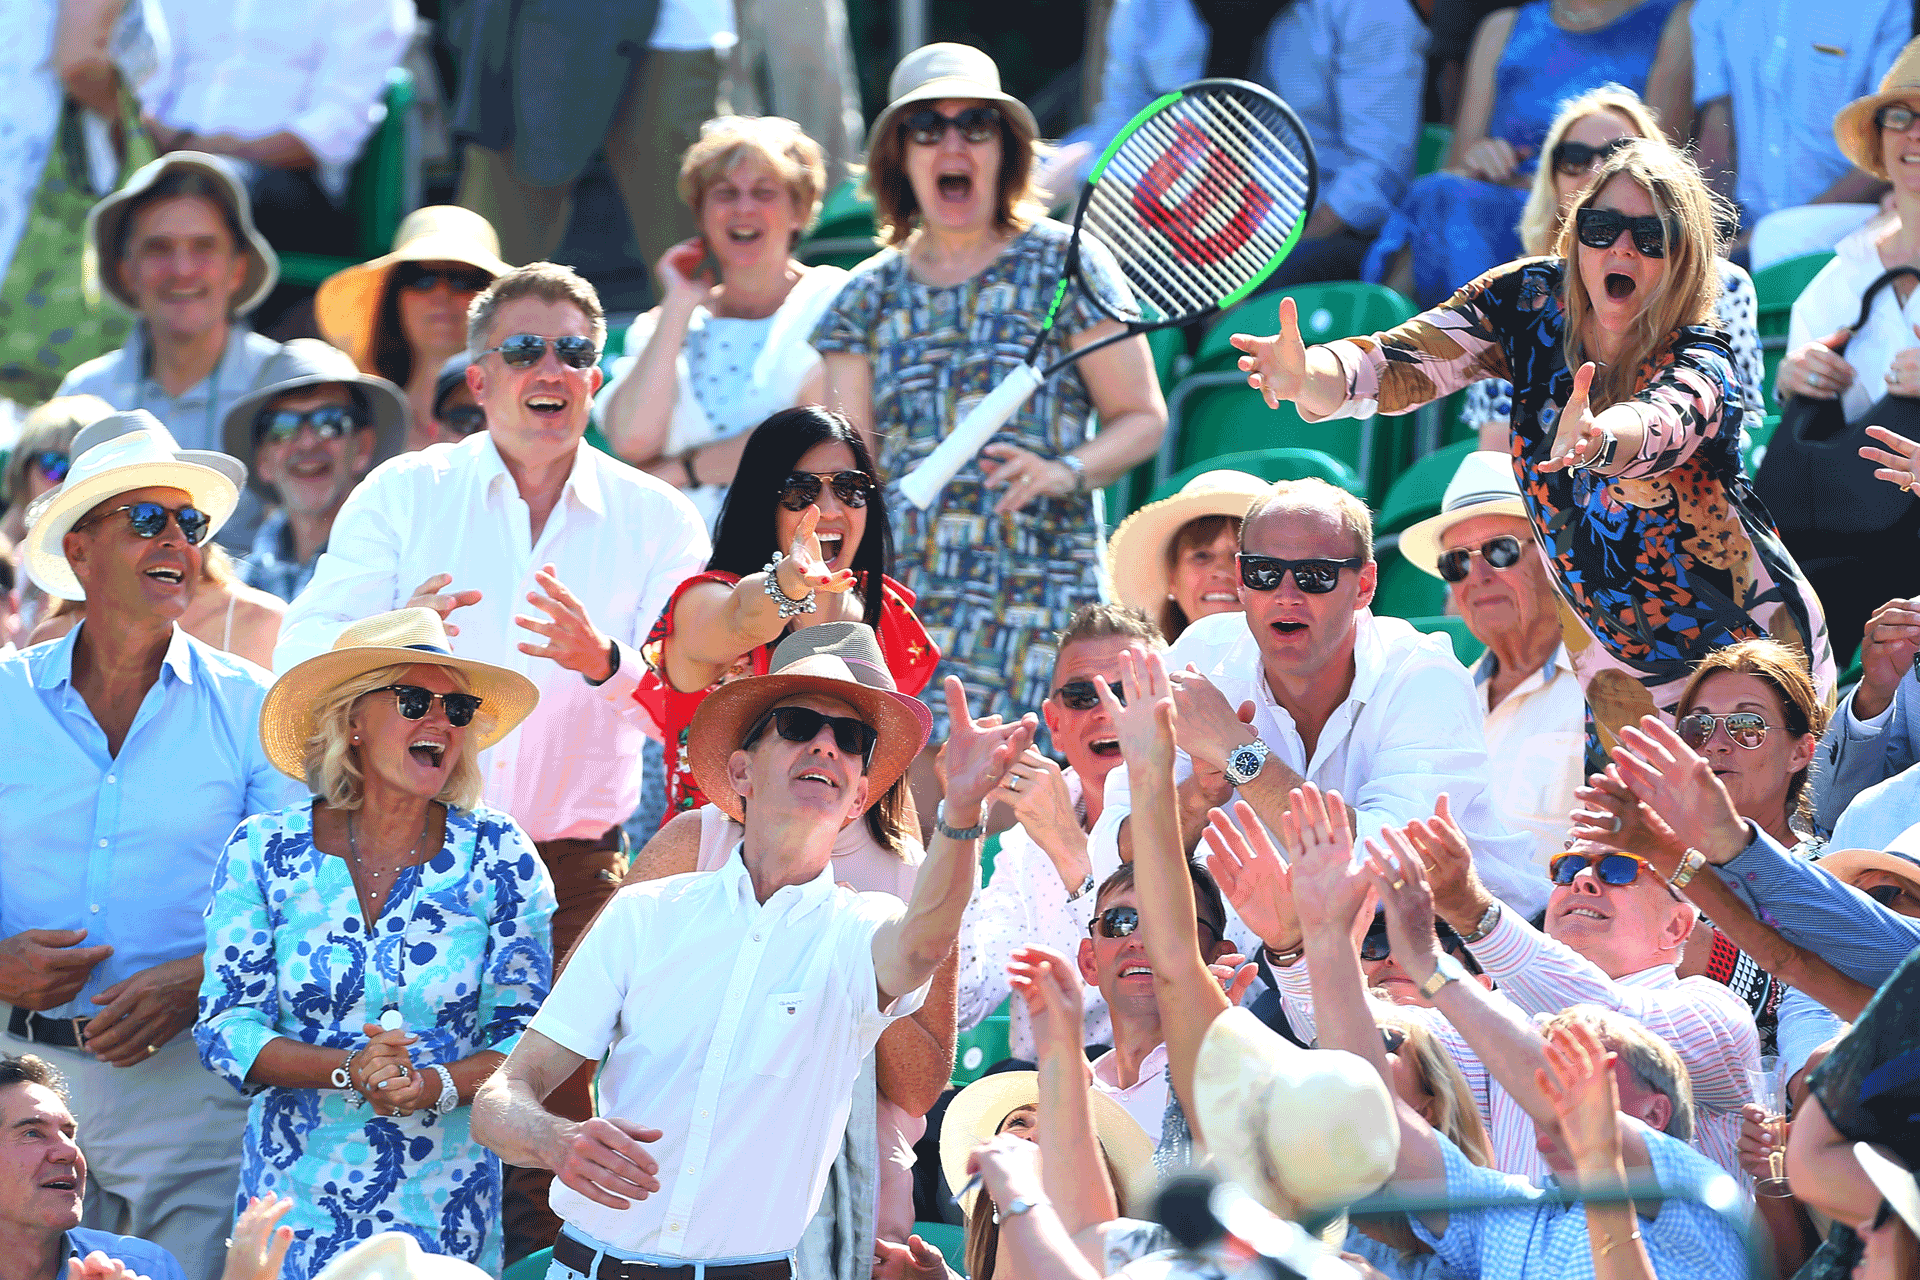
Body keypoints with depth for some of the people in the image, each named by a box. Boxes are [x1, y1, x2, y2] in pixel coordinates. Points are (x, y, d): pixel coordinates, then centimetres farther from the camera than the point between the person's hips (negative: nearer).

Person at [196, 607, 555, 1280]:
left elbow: (526, 1037, -2)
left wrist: (437, 1086, -21)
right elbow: (226, 1028, -4)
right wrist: (347, 1070, -20)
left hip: (443, 1207, 0)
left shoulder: (499, 856, 0)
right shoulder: (262, 853, -1)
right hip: (296, 1194, 0)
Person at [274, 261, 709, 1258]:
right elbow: (300, 656, -4)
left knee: (553, 1119, -3)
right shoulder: (403, 495, 6)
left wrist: (604, 662, -28)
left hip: (575, 866, 0)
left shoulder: (656, 521, 7)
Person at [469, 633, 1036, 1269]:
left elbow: (922, 942, -21)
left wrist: (962, 809, -40)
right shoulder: (644, 914, 8)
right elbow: (500, 1100, 5)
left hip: (754, 1269, -3)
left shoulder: (857, 931, 5)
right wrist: (559, 1140, -19)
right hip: (593, 1265, 3)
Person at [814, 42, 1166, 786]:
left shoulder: (1064, 267, 4)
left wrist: (1065, 472, -16)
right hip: (906, 599, 3)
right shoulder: (869, 297, 13)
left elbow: (1142, 417, 4)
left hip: (1044, 594, -3)